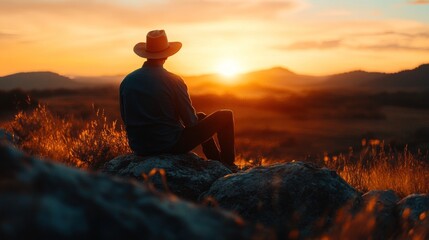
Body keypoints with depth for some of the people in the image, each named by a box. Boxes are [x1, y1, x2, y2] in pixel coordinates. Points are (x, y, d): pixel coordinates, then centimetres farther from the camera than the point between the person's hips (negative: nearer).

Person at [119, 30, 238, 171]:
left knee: (201, 117, 30)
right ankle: (227, 165, 23)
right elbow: (190, 121, -10)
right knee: (226, 116, 9)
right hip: (171, 146, -7)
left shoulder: (127, 81, -3)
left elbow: (125, 118, 9)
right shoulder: (172, 81, -18)